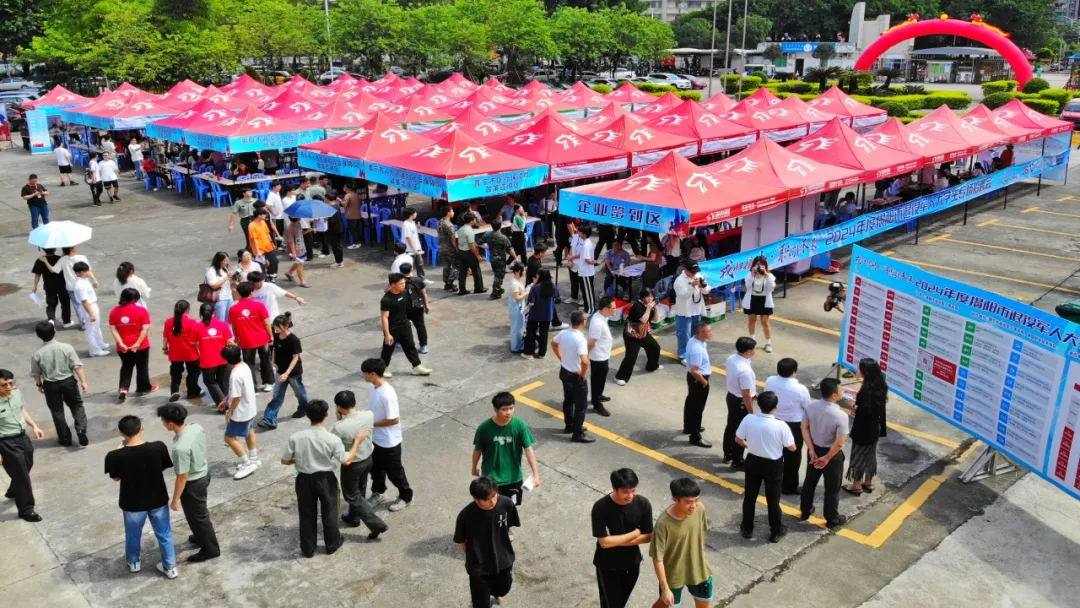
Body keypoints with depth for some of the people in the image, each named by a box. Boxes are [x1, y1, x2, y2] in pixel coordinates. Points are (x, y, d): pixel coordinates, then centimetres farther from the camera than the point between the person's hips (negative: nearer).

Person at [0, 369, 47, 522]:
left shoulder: (17, 392, -6)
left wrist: (34, 426, 10)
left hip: (23, 437, 7)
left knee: (26, 468, 25)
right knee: (21, 475, 1)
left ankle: (13, 492, 53)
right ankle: (26, 509, 17)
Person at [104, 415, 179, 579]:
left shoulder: (115, 456, -25)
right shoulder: (158, 447, -23)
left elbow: (116, 478, -5)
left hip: (132, 503, 0)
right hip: (158, 499, 0)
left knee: (133, 534, 28)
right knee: (164, 533, 21)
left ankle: (134, 563, 51)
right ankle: (170, 566, 34)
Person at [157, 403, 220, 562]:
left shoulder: (180, 448, -36)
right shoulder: (196, 427, -13)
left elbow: (182, 477, -26)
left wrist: (175, 499, -13)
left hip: (193, 483, -8)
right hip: (204, 473, 8)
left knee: (197, 516, 14)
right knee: (199, 512, 30)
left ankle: (210, 549, 31)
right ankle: (202, 537, 51)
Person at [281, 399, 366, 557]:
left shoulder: (295, 437, -17)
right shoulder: (332, 439, -21)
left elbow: (285, 461, -8)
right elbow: (346, 461, -11)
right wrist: (357, 441, 0)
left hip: (304, 479, 1)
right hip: (325, 479, -1)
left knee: (307, 514, 19)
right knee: (329, 512, 20)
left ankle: (308, 548, 33)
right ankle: (332, 544, 37)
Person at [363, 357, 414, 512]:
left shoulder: (387, 394, -32)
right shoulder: (374, 387, -4)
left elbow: (394, 420, -28)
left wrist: (372, 423, -20)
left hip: (389, 442, -8)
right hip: (375, 438, 8)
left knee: (394, 471, 11)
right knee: (375, 468, 25)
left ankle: (405, 497, 33)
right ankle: (378, 492, 48)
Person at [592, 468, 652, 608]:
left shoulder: (643, 504, -17)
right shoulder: (601, 507, -27)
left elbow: (647, 537, -11)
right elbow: (605, 542, -25)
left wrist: (615, 540, -20)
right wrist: (634, 533, -18)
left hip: (632, 563, 4)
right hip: (607, 565, -4)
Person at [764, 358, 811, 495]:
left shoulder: (770, 381, -14)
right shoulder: (800, 389, -26)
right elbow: (808, 409, -11)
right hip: (794, 425, -5)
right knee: (792, 457, 13)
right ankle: (789, 487, 26)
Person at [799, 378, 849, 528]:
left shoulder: (811, 406, -14)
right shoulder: (841, 416, -30)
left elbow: (804, 427, -8)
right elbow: (839, 443, -28)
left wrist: (811, 449, -5)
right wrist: (827, 458, -15)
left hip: (814, 450, 5)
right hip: (832, 454, -5)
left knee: (809, 482, 23)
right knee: (832, 488, 15)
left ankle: (805, 512, 41)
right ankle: (832, 519, 33)